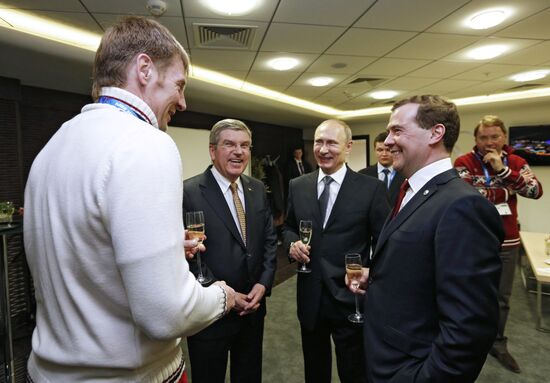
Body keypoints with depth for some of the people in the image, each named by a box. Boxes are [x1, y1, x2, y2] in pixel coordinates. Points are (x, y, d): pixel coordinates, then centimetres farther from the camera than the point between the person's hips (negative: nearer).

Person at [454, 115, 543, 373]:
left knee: (502, 298, 17)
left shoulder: (516, 163, 4)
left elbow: (536, 191, -10)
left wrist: (502, 169, -18)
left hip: (507, 242, 4)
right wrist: (507, 191, -12)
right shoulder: (464, 163, -8)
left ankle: (498, 344, 36)